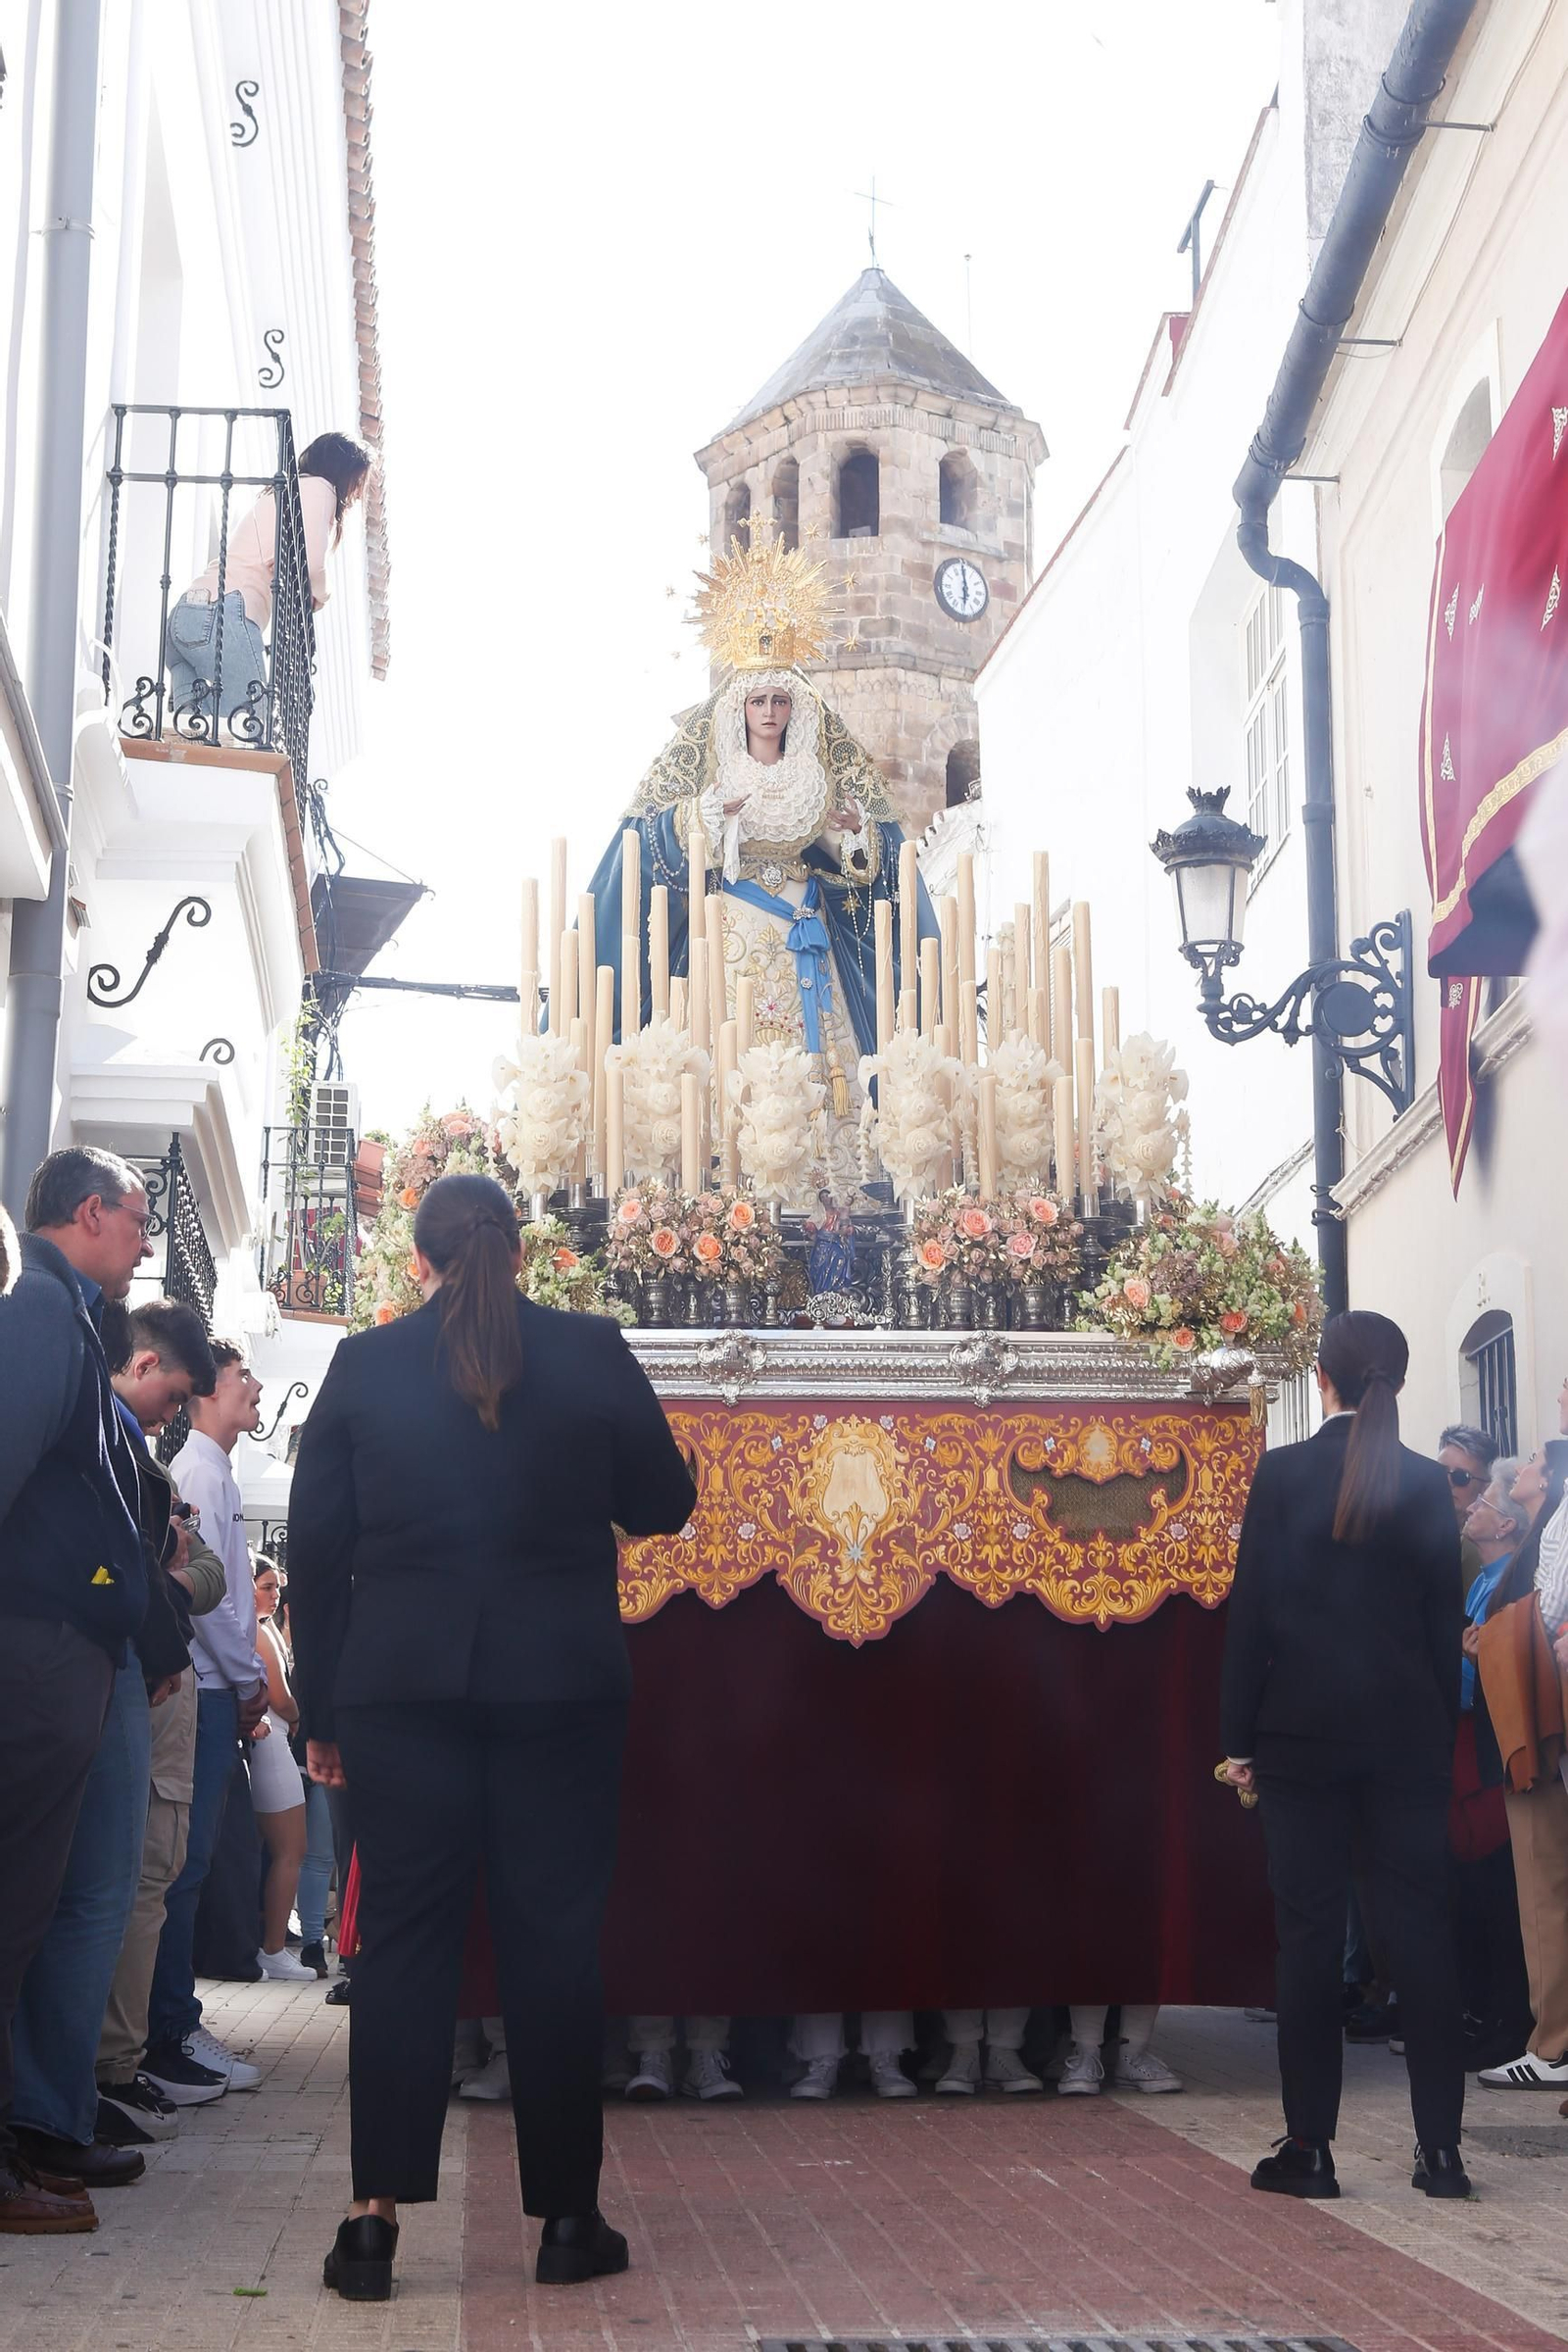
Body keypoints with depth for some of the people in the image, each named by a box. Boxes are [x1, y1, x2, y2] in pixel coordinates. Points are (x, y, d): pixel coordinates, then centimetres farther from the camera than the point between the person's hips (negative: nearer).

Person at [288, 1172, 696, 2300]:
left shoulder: (363, 1364, 1)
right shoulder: (593, 1352, -2)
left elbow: (316, 1550, 3)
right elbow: (664, 1505, 7)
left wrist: (323, 1711, 10)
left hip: (402, 1688, 1)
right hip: (562, 1686, 0)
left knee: (402, 1936, 5)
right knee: (555, 1940, 6)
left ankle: (377, 2218, 1)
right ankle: (567, 2219, 11)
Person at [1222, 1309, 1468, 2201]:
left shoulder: (1284, 1472, -6)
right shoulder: (1428, 1482, 1)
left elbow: (1251, 1611, -5)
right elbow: (1446, 1622, 5)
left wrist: (1241, 1740, 1)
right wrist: (1444, 1737, 13)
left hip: (1305, 1732, -2)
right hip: (1409, 1736, 2)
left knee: (1311, 1934, 2)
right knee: (1421, 1928, 6)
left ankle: (1311, 2146, 4)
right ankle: (1442, 2147, 9)